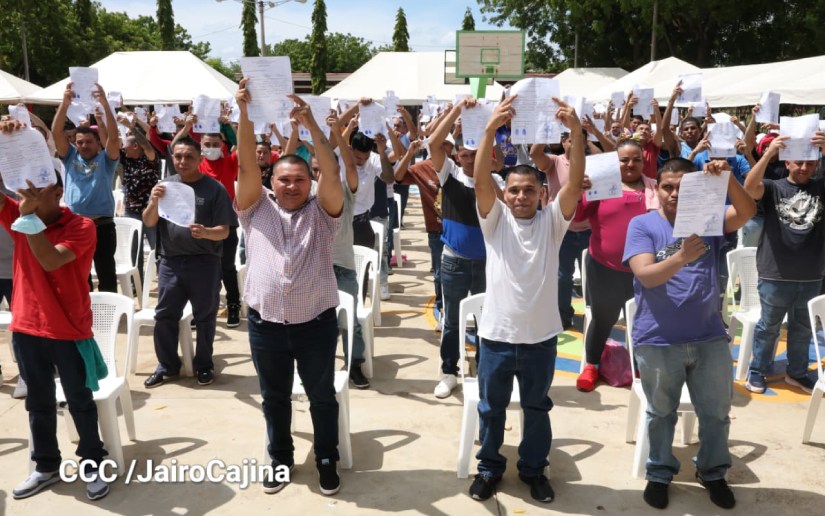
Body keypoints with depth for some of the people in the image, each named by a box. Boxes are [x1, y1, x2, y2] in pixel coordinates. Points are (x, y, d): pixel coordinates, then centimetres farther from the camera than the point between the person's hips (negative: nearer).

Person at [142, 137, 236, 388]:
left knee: (204, 317, 7)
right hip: (170, 261, 3)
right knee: (164, 316, 10)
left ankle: (204, 365, 24)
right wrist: (154, 202, -17)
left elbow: (224, 231, -8)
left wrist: (206, 232, -29)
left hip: (205, 262, -3)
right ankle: (167, 365, 26)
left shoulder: (214, 189, -5)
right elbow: (148, 222, 3)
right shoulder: (164, 185, 6)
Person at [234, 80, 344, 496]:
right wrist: (245, 113, -21)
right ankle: (280, 458, 37)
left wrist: (311, 125, -27)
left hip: (316, 322, -1)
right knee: (274, 398, 18)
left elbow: (331, 172, -16)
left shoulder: (321, 211, -1)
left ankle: (327, 460, 32)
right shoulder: (256, 208, 2)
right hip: (265, 323, 2)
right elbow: (247, 165, -10)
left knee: (322, 397, 13)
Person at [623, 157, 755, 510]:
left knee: (716, 413, 17)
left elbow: (747, 212, -15)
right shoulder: (642, 225, -6)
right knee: (661, 414, 14)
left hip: (710, 338, 3)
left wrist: (728, 178, -31)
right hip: (658, 341, -3)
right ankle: (659, 474, 34)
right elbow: (645, 275, -19)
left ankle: (713, 472, 39)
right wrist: (681, 258, -37)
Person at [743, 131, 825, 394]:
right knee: (768, 326, 10)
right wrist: (769, 153, -35)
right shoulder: (773, 188, -3)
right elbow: (750, 186, -23)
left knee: (803, 328, 17)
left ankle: (797, 372, 33)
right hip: (775, 275, -3)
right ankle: (757, 370, 24)